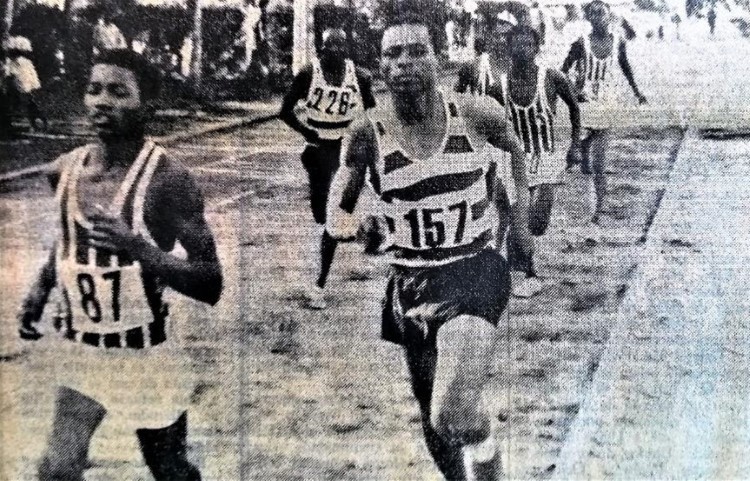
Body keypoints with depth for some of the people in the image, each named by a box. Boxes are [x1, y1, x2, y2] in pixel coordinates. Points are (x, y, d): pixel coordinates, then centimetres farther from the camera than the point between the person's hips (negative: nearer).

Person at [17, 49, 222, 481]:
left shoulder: (168, 179, -20)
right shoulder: (65, 169, -2)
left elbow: (211, 286, -20)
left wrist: (140, 249, -32)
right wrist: (41, 290, 5)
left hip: (146, 354, -4)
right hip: (81, 350, 4)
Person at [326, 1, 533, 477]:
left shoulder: (476, 113, -8)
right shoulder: (368, 133, -7)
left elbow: (516, 149, 15)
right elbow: (338, 212, 4)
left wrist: (520, 218, 14)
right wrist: (353, 228, -17)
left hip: (475, 271, -2)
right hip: (411, 282, 3)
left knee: (454, 415, -24)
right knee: (436, 428, 16)